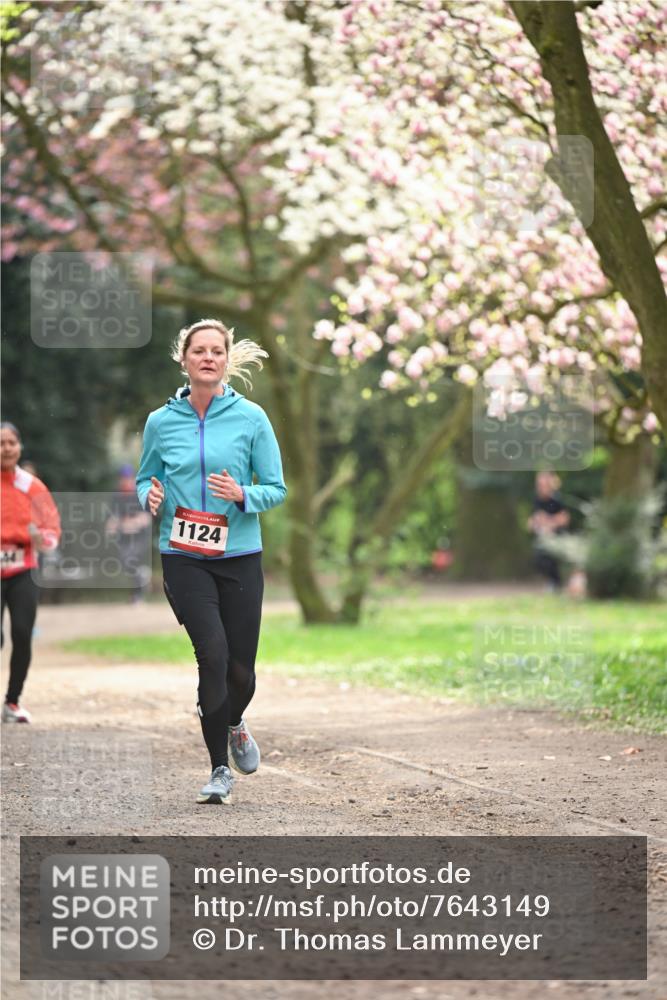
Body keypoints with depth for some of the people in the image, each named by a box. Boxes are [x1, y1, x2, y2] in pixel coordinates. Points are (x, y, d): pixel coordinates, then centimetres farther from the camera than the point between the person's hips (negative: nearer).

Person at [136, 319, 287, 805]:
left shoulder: (251, 417, 0)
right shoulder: (161, 421, 3)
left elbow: (276, 488, 2)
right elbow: (144, 480, 14)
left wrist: (242, 494, -18)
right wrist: (151, 497, -9)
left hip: (240, 557, 1)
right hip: (184, 559, -1)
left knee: (241, 670, 3)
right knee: (213, 655, -16)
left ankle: (234, 723, 40)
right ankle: (220, 769, -2)